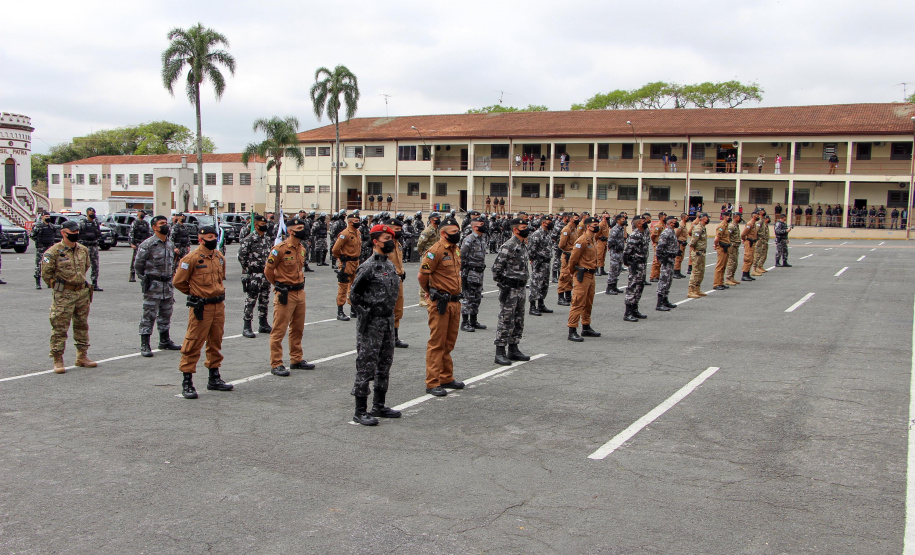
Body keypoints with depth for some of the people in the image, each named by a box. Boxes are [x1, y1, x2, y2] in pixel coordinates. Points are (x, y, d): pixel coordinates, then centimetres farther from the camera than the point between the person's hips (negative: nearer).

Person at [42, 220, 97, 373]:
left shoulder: (83, 250, 8)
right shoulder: (54, 251, -10)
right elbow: (46, 273, -6)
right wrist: (57, 287, -3)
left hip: (83, 293, 6)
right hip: (63, 296, -6)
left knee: (82, 326, 13)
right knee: (59, 328, -3)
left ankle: (82, 356, 24)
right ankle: (57, 360, 3)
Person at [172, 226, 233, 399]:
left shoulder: (219, 257, 10)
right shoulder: (192, 258, -13)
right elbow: (178, 281, -6)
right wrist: (195, 293, 7)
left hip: (219, 305, 7)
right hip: (201, 307, -7)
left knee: (215, 343, 15)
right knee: (194, 343, -3)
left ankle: (214, 378, 26)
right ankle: (187, 382, 2)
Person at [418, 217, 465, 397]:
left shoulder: (455, 250, 13)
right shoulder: (436, 251, -16)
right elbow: (422, 276, -16)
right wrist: (431, 292, 1)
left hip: (455, 302, 8)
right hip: (440, 304, -8)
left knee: (449, 343, 16)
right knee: (437, 343, -3)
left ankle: (447, 378, 27)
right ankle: (432, 383, 2)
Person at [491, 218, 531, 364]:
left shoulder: (524, 245, 14)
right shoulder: (508, 246, -16)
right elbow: (496, 266, -17)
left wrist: (524, 281, 18)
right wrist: (502, 283, -13)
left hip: (520, 288, 9)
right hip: (509, 289, -9)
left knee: (518, 320, 14)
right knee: (506, 321, -7)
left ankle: (513, 350, 24)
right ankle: (500, 353, -2)